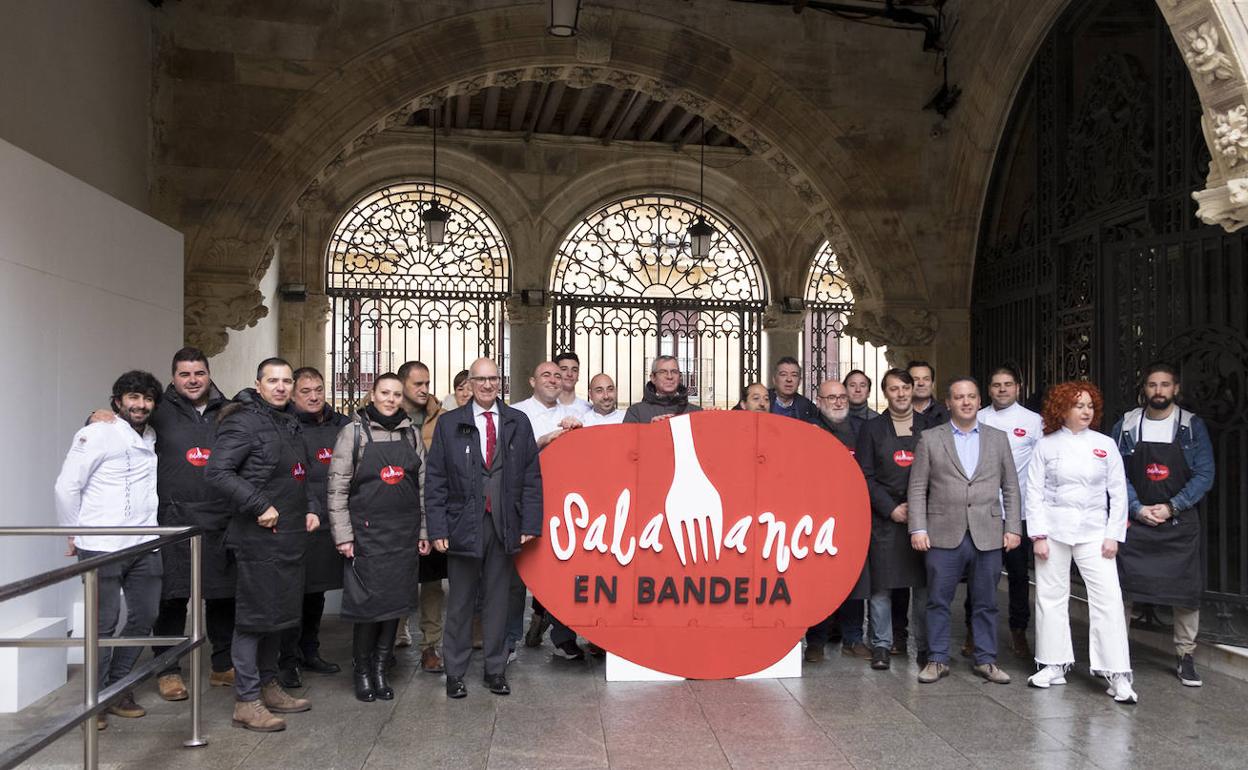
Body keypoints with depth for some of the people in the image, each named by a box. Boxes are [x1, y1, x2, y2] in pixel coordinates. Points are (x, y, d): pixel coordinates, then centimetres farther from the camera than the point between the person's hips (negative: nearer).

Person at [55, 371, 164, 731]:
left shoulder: (152, 438, 12)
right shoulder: (98, 434, -7)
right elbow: (67, 486, -6)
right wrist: (75, 534, -1)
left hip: (144, 544, 6)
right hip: (101, 546, -6)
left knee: (144, 617, 10)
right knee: (104, 623, -1)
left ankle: (118, 688, 26)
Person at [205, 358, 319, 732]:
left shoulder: (291, 424, 16)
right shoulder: (244, 422, -10)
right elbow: (216, 470, -19)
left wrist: (311, 508, 10)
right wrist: (259, 507, -21)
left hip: (291, 537, 9)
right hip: (259, 538, -9)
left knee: (278, 614, 16)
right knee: (254, 616, -2)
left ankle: (268, 687, 29)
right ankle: (247, 701, 7)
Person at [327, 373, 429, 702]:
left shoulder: (411, 433, 9)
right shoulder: (354, 431, -2)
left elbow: (423, 485, 11)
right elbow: (337, 487, -4)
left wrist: (424, 531, 7)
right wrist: (343, 535, -9)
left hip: (404, 535, 4)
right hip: (367, 533, -4)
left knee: (396, 601, 6)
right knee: (368, 601, -3)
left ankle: (380, 668, 21)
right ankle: (361, 671, 16)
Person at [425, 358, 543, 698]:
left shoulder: (518, 422, 6)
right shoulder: (449, 424, 3)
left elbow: (531, 477, 5)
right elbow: (435, 480, 1)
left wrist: (530, 524, -2)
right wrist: (438, 528, -6)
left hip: (505, 526, 1)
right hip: (464, 525, -1)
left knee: (498, 601, 10)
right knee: (460, 603, 8)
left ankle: (496, 670, 23)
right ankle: (455, 673, 20)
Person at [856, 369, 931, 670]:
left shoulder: (930, 426, 9)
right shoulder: (871, 428, 7)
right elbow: (865, 476, 1)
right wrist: (891, 509, -8)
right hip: (884, 518, -1)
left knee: (924, 584, 3)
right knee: (881, 584, 1)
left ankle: (925, 646, 13)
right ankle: (881, 645, 12)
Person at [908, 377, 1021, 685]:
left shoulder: (998, 439, 10)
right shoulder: (930, 439, 4)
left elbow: (1010, 487, 11)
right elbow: (918, 488, 2)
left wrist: (1012, 528, 4)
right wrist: (918, 528, -5)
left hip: (988, 536, 2)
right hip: (944, 535, -1)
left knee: (986, 603, 10)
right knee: (938, 601, 4)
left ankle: (986, 660, 23)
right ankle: (938, 660, 16)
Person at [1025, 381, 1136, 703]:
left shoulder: (1105, 445, 5)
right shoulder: (1046, 446, 3)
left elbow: (1118, 493, 6)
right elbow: (1034, 493, 1)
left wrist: (1113, 535, -1)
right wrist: (1038, 536, -5)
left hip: (1093, 532, 0)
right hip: (1054, 531, 0)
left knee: (1108, 599, -7)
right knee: (1051, 598, 6)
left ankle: (1117, 674, 0)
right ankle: (1054, 666, 19)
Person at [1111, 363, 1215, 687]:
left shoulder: (1193, 426, 0)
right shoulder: (1126, 426, 2)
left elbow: (1204, 475, -4)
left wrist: (1170, 507, -12)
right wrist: (1138, 509, -11)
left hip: (1180, 522, 0)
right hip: (1135, 520, 0)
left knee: (1186, 590, 3)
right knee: (1122, 587, 0)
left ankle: (1186, 657, 17)